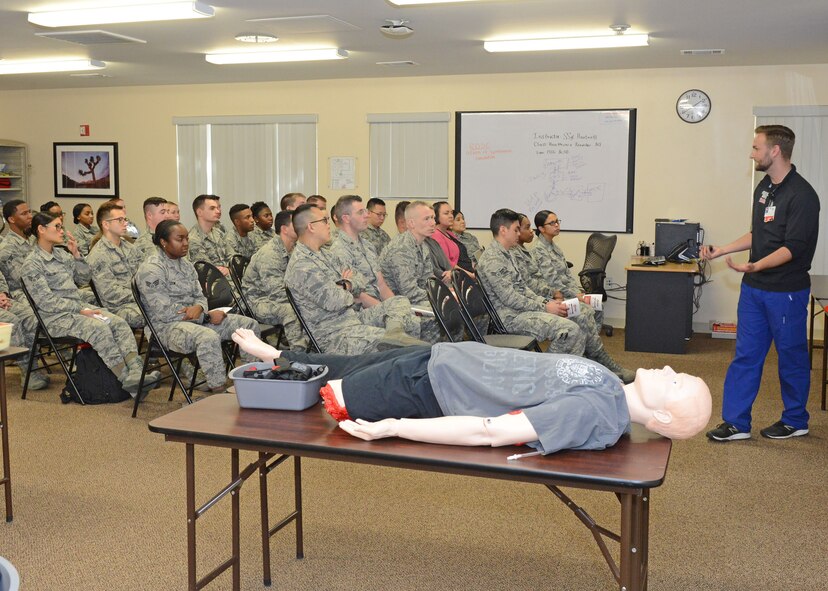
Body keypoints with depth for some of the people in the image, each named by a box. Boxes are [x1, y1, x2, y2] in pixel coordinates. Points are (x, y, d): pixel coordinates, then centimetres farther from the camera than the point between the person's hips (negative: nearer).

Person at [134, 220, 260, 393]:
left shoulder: (186, 264, 14)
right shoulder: (151, 269, -13)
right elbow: (165, 313, -19)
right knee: (209, 337, -40)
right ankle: (219, 390, -31)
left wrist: (199, 308, -12)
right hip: (166, 326, -9)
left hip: (196, 318, 9)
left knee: (249, 325, -2)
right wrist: (208, 316, -16)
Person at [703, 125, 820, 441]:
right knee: (745, 355, 7)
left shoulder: (801, 195, -16)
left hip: (786, 290, -8)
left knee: (791, 356, 7)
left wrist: (757, 266, -36)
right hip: (754, 288, 8)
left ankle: (795, 421, 24)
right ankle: (736, 422, 13)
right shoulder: (764, 188, 11)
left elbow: (793, 247, -23)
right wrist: (722, 250, 14)